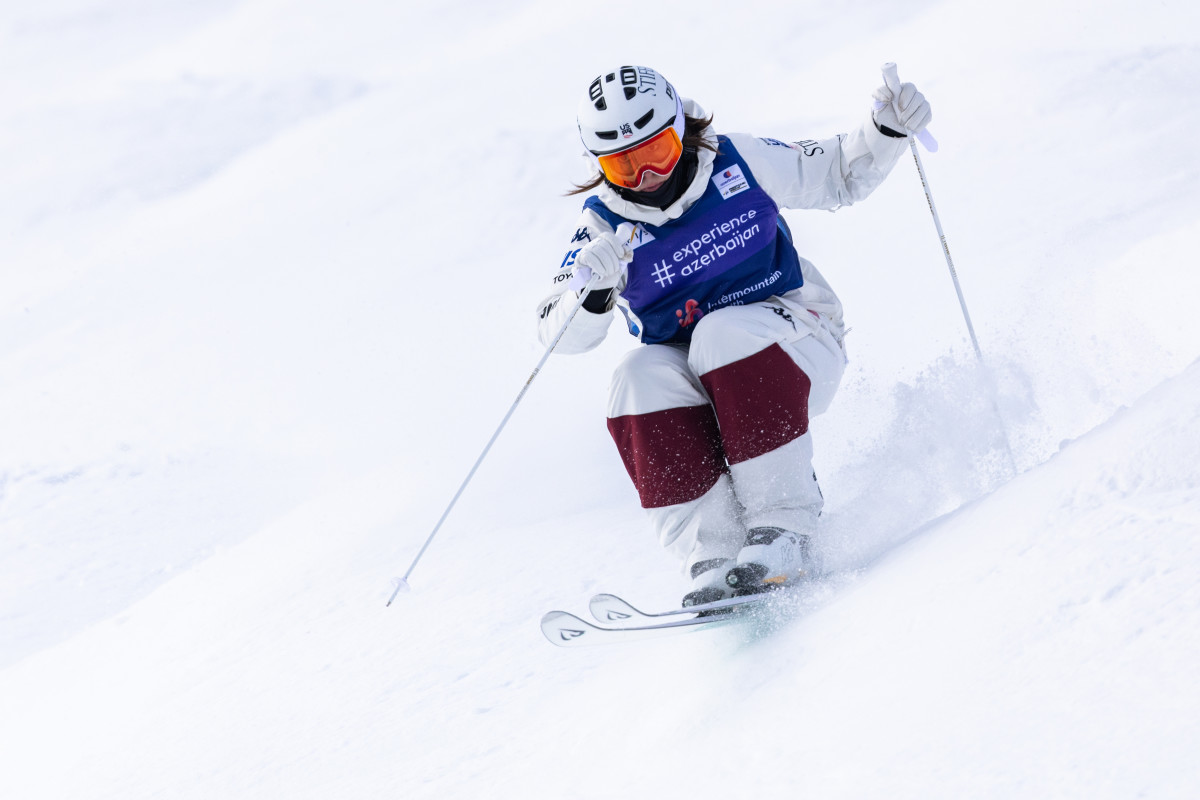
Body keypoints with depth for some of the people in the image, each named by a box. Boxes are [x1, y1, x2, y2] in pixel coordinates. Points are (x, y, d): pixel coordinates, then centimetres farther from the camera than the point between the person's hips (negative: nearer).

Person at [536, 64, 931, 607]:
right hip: (695, 382, 2)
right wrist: (592, 288, -34)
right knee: (641, 379, -31)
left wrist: (888, 131, -7)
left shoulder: (737, 163, -3)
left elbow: (841, 176, 11)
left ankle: (786, 530, -35)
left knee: (725, 333, -35)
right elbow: (562, 335, -13)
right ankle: (714, 557, -34)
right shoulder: (605, 226, -3)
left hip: (793, 350, -2)